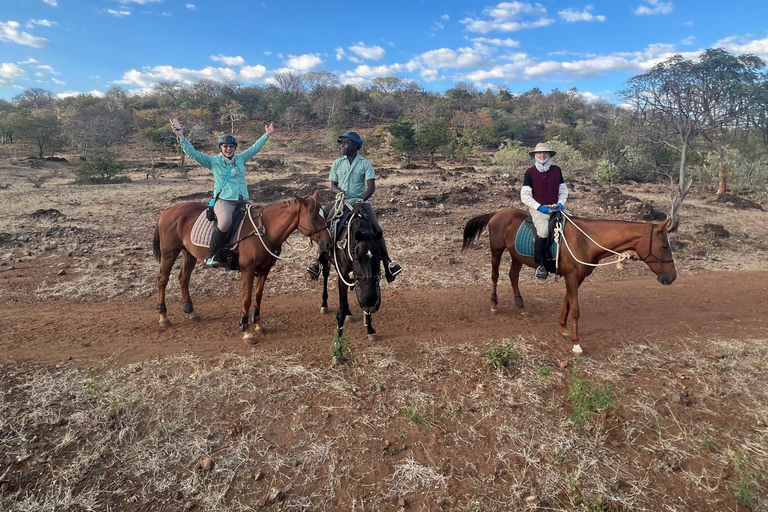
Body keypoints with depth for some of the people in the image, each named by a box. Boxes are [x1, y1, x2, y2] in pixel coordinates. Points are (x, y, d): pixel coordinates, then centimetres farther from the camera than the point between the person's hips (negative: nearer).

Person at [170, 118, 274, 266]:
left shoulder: (241, 159, 16)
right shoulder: (213, 161, 6)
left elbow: (255, 148, 21)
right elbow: (192, 153, -1)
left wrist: (267, 134, 22)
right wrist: (181, 136, -11)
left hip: (243, 200, 5)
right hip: (224, 200, -5)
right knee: (225, 221, -35)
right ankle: (211, 255, -19)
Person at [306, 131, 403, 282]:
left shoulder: (365, 163, -5)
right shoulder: (337, 163, 4)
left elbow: (371, 187, -11)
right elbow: (333, 185, 9)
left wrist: (360, 202, -26)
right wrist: (339, 191, -15)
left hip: (360, 202, -3)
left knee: (376, 230, -19)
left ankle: (387, 263, -10)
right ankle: (319, 260, -5)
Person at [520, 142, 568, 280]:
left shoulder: (556, 170, 12)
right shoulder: (530, 172, 1)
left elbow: (563, 190, 18)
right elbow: (525, 195, -3)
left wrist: (560, 203, -1)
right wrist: (539, 207, -13)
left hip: (555, 208, 5)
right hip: (538, 209, -5)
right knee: (543, 230, -29)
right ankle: (539, 265, -16)